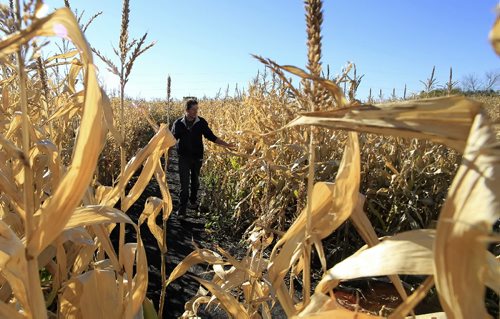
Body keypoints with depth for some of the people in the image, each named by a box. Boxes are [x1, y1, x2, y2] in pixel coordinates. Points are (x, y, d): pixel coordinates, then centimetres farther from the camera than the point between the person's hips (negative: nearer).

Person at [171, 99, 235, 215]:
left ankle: (193, 201, 37)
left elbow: (211, 136, -1)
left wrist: (226, 144, -7)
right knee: (184, 183, -3)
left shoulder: (201, 122, -6)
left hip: (197, 157, 2)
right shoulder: (178, 123, -7)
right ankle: (182, 208, 6)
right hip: (184, 157, -2)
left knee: (195, 181, 16)